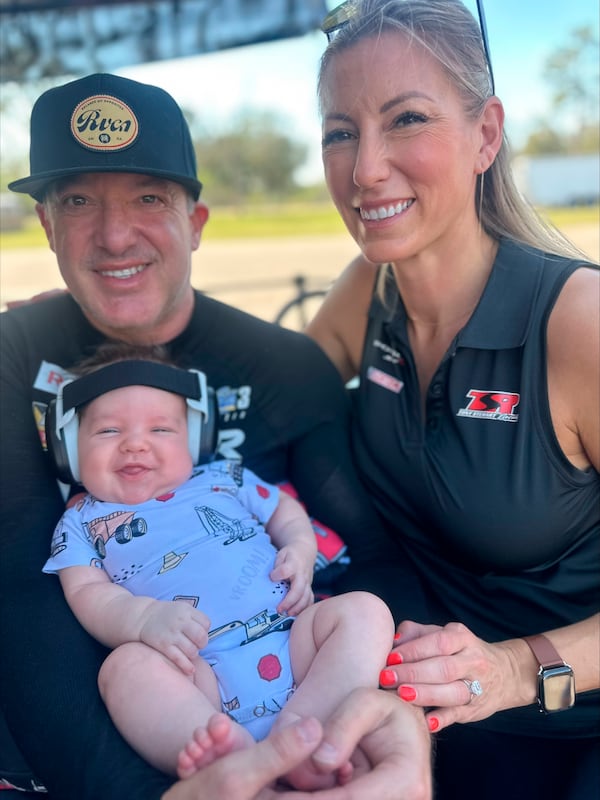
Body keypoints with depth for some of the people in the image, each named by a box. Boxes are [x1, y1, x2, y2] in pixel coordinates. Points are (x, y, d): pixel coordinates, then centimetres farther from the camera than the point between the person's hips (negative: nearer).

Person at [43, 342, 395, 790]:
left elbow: (286, 511, 32)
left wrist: (300, 551, 6)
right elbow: (88, 594, 4)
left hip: (292, 638, 4)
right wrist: (145, 618, -19)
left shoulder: (224, 479, 24)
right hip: (197, 674, -3)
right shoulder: (82, 522, 18)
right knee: (127, 663, -31)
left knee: (364, 609, -17)